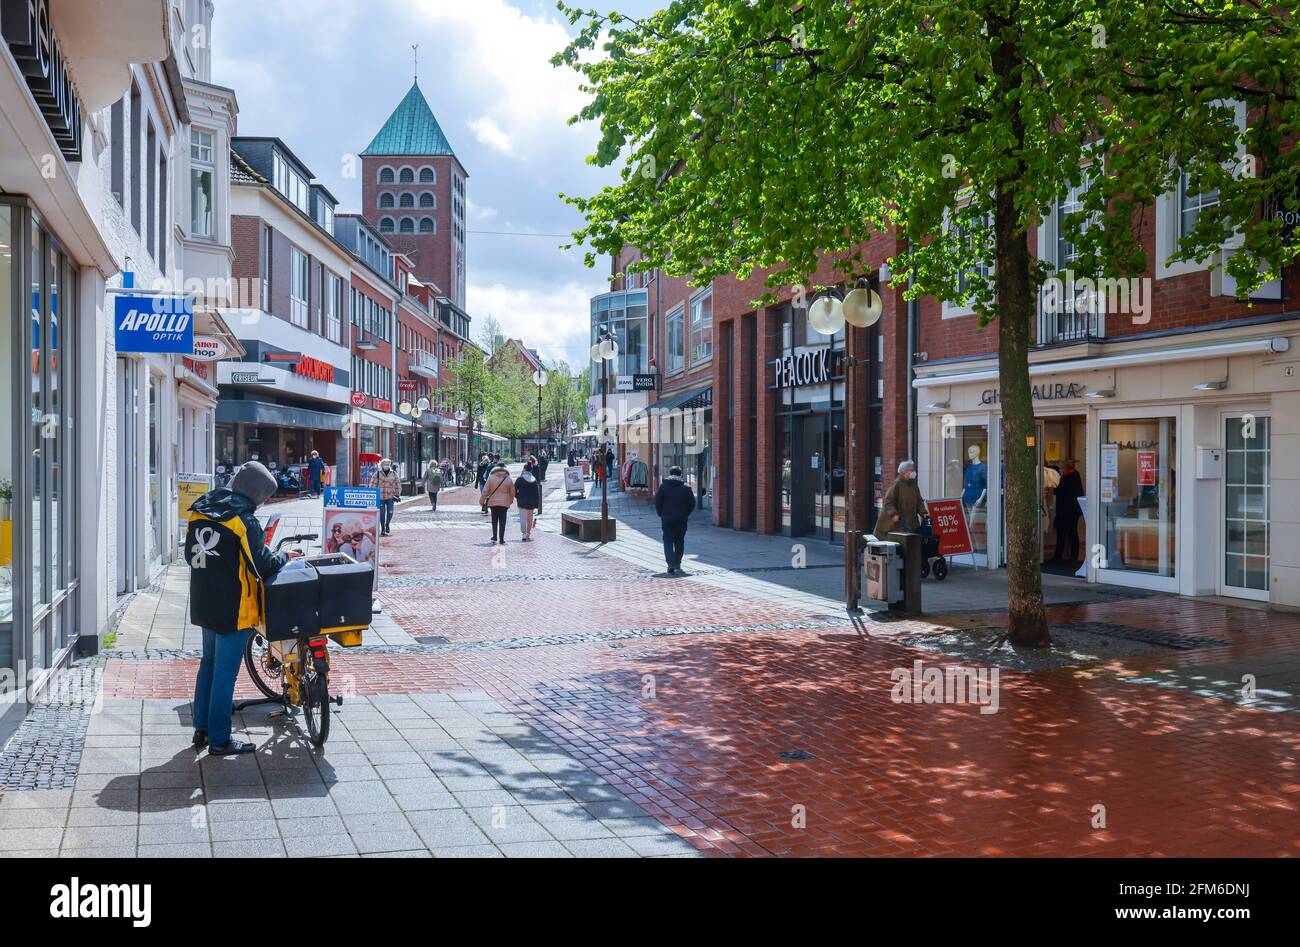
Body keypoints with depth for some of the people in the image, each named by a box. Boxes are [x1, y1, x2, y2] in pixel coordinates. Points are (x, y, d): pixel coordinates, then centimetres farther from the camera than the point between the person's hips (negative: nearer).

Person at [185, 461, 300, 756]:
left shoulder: (198, 513, 5)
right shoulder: (243, 521, -19)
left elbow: (191, 555, 14)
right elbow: (263, 565, -18)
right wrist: (285, 557, 0)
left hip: (203, 605, 8)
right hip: (234, 610, -8)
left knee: (209, 663, 21)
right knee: (225, 672, 0)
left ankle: (201, 729, 28)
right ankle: (219, 740, 7)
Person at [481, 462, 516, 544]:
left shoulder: (491, 478, -4)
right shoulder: (508, 479, -1)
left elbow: (485, 491, -4)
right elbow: (512, 492, 6)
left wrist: (482, 501, 5)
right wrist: (510, 501, 22)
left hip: (493, 502, 0)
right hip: (504, 503, 0)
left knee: (494, 520, 15)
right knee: (502, 521, 2)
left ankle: (495, 537, 18)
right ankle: (501, 539, -1)